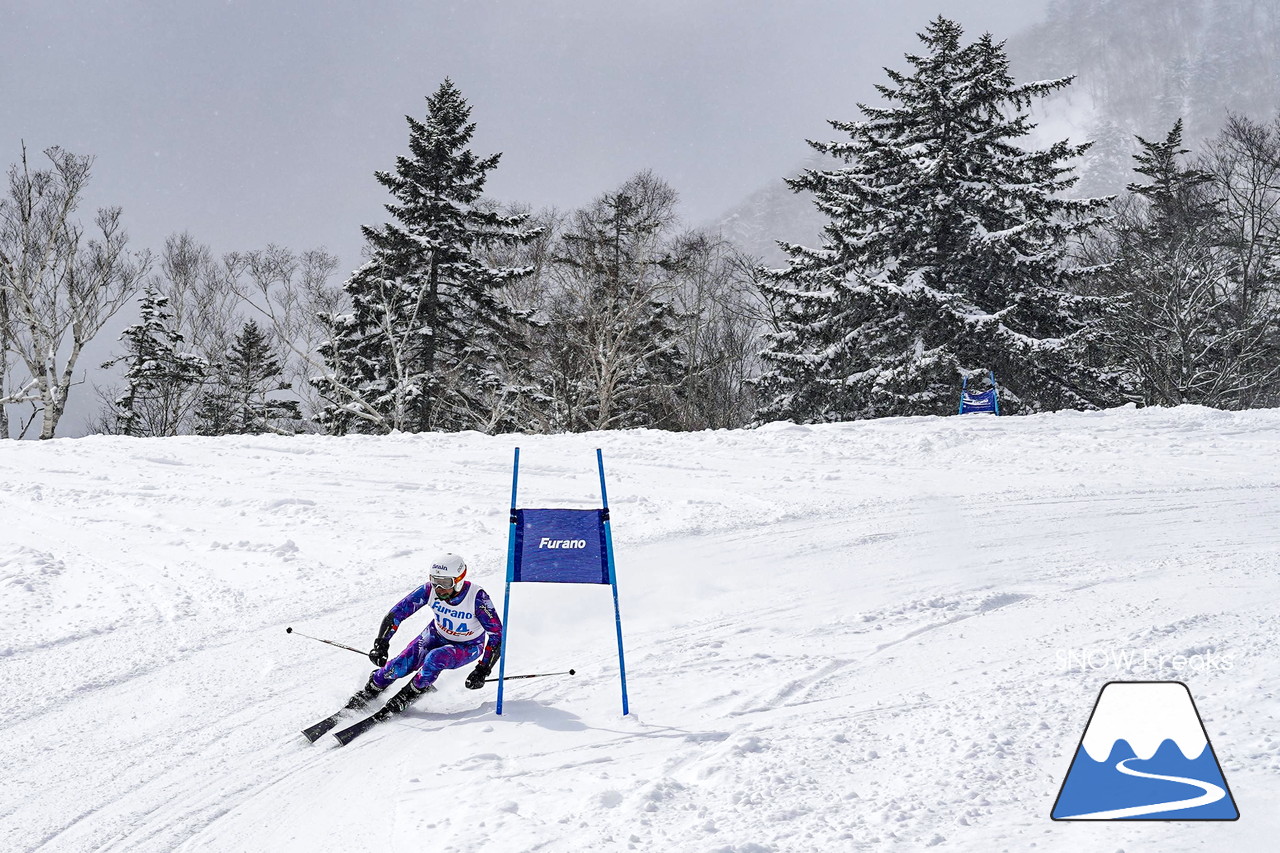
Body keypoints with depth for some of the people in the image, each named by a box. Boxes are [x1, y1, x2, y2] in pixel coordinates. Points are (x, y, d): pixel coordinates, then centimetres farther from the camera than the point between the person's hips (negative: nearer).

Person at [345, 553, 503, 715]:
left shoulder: (477, 597, -34)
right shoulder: (430, 590, -26)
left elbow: (497, 634, -29)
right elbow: (396, 613, -19)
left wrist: (483, 670, -34)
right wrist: (381, 645, -28)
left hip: (468, 646, -3)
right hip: (438, 635, 3)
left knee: (435, 659, -32)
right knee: (400, 665, -16)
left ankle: (407, 696, -8)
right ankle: (369, 692, 11)